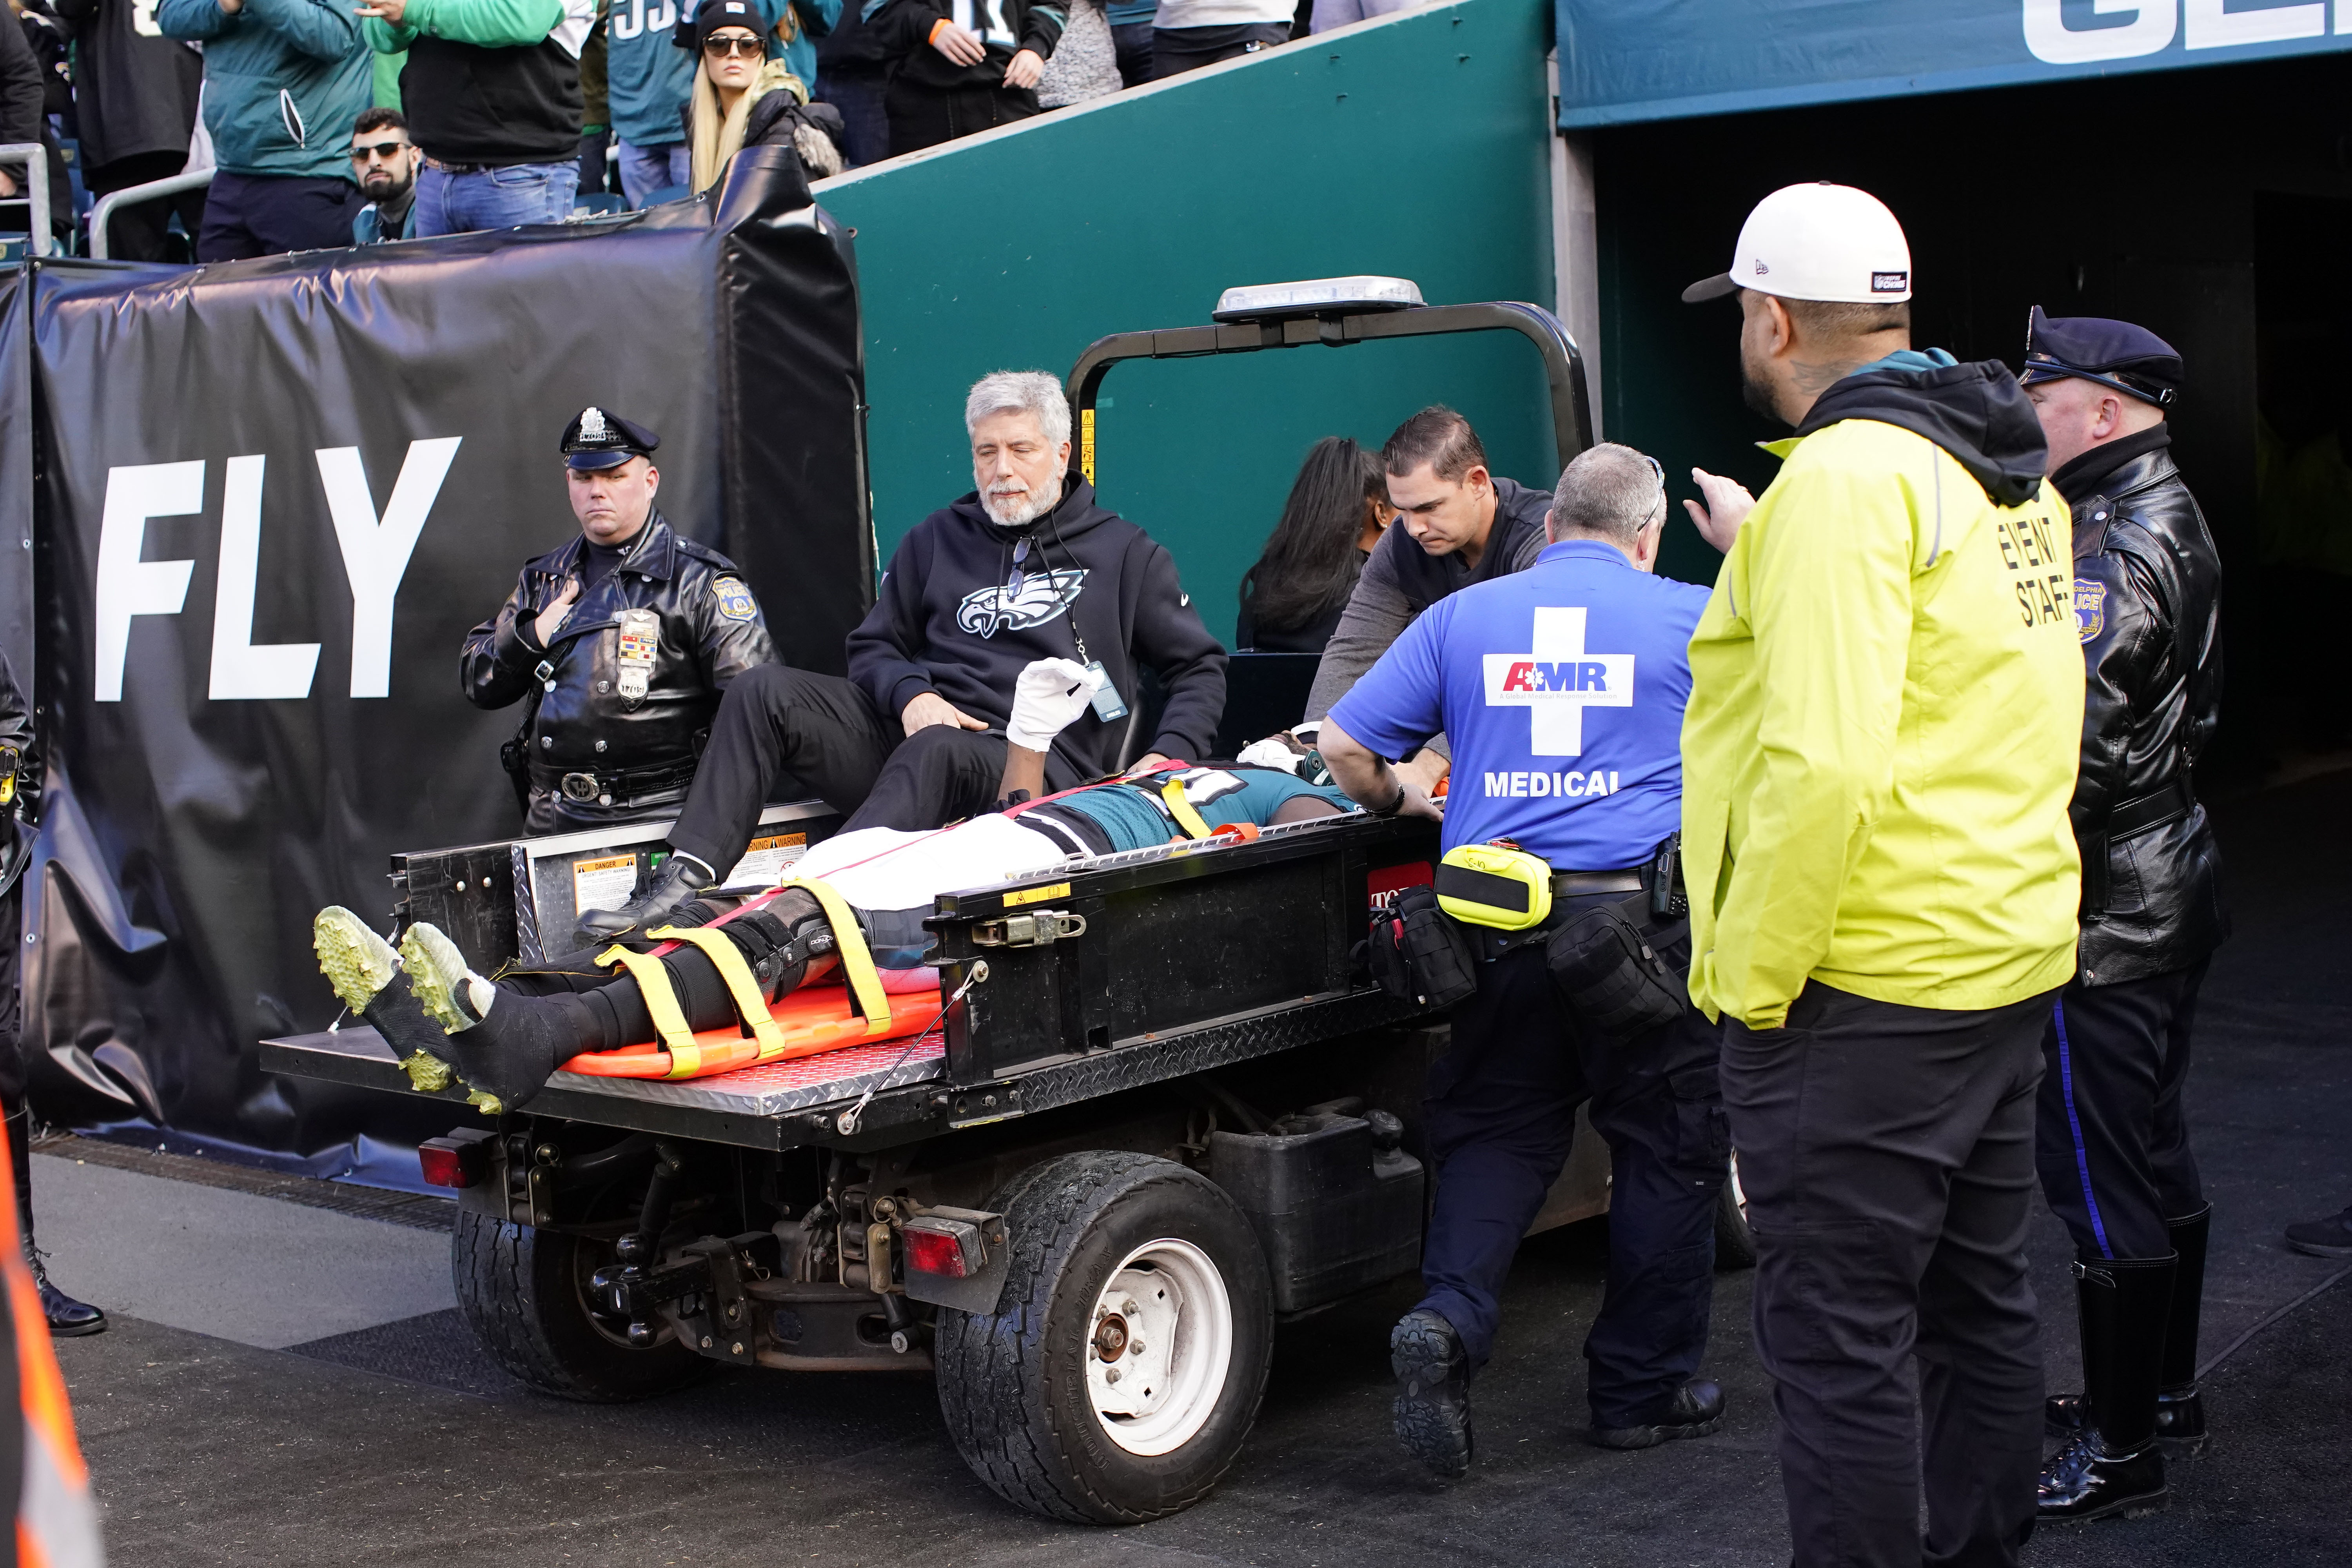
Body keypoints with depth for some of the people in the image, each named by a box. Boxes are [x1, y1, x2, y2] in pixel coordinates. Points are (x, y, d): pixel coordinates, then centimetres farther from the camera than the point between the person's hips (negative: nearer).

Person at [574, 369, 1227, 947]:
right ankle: (684, 881, -26)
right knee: (764, 694, -16)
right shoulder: (936, 540, 20)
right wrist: (910, 695, -2)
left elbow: (1199, 668, 13)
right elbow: (873, 645, 22)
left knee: (935, 753, -39)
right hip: (915, 728, 5)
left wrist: (1168, 759, -6)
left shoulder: (1124, 554, 12)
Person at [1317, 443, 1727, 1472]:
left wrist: (1401, 803, 26)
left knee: (1496, 1132, 14)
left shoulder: (1462, 617, 9)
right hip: (1647, 915, -2)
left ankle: (1449, 1318, -8)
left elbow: (1344, 746, 6)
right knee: (1667, 1150, 11)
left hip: (1498, 924, 2)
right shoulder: (1695, 619, 4)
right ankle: (1641, 1390, 18)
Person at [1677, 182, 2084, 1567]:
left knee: (1840, 1343, -2)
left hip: (1862, 988, -10)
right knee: (1981, 1304, 19)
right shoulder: (2009, 477, 13)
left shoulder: (1846, 476, -16)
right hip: (2011, 956, 10)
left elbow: (1823, 764, -25)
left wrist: (1747, 979, -18)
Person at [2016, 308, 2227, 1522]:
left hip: (2104, 918, -11)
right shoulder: (2166, 522, 13)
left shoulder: (2116, 556, -20)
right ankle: (2165, 1391, 34)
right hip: (2164, 890, 11)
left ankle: (2120, 1453, 6)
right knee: (2154, 1159, 20)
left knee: (2104, 1181, -3)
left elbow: (2058, 747, -28)